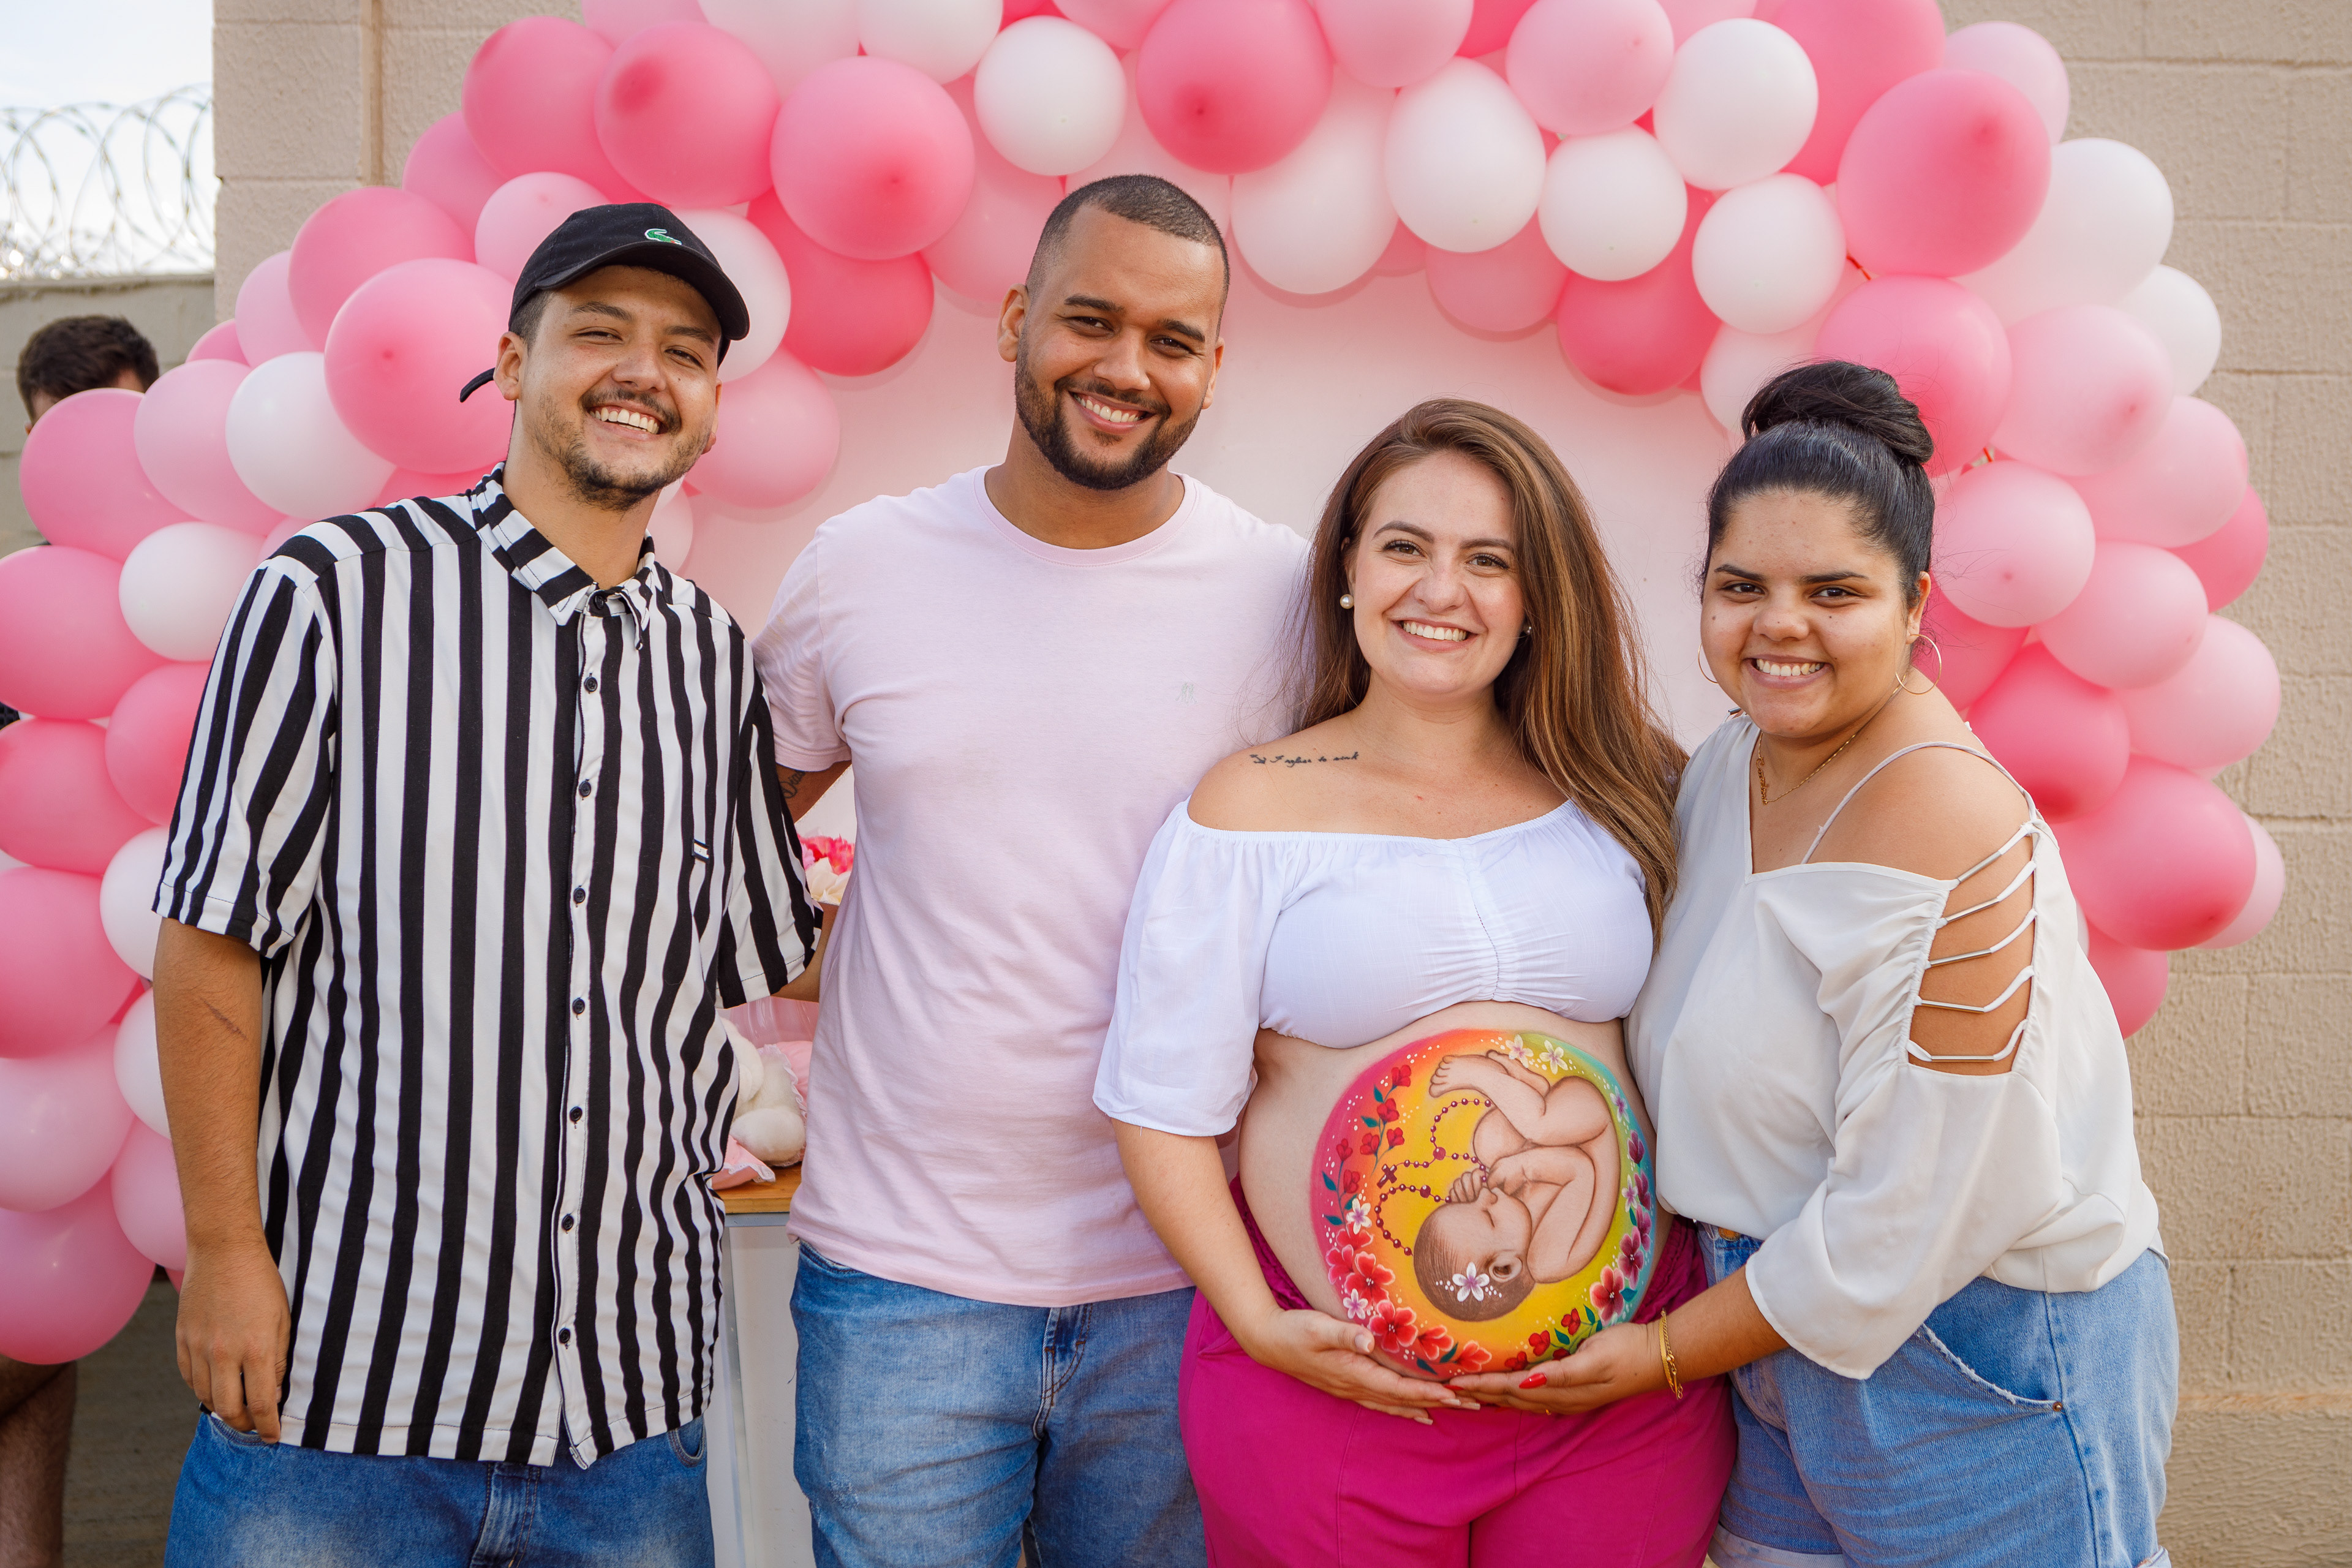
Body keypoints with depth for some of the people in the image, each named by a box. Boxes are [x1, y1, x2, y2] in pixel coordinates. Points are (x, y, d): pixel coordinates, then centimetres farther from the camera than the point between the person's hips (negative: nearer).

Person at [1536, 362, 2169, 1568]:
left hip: (1978, 1353, -7)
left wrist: (1668, 1351, -14)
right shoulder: (1730, 766, 1)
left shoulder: (1948, 834, -24)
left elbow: (1909, 1212, -24)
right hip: (1790, 1341, 7)